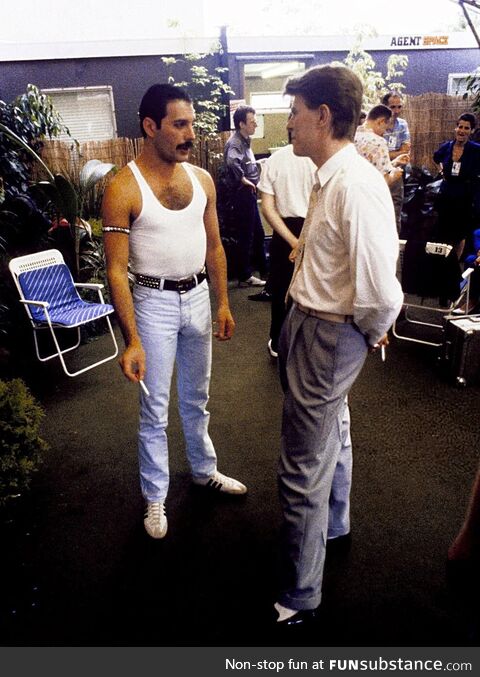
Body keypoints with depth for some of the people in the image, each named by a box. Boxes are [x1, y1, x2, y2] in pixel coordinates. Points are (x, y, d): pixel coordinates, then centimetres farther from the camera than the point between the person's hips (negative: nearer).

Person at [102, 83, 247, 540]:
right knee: (155, 409, 7)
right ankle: (155, 497, 28)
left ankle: (204, 470, 42)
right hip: (154, 301, -5)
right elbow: (116, 269, -16)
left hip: (198, 296, 5)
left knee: (196, 397, 20)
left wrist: (223, 303, 7)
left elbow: (213, 246, 10)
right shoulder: (123, 189, -14)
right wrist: (131, 340, -20)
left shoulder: (201, 179, 2)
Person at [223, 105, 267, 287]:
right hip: (242, 194, -10)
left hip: (249, 193, 10)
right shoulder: (235, 143, -17)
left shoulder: (244, 141, 14)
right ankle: (245, 277, 10)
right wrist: (243, 180, -26)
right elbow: (232, 162, -38)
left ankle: (263, 270, 29)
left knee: (258, 233, 16)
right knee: (246, 236, -1)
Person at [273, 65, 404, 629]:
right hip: (312, 324, 10)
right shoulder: (331, 177, 4)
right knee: (331, 431, 28)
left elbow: (382, 295, -29)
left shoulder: (356, 186, -26)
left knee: (303, 470, 2)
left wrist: (370, 333, -11)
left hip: (328, 337, -10)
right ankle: (333, 523, 57)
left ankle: (299, 599, 26)